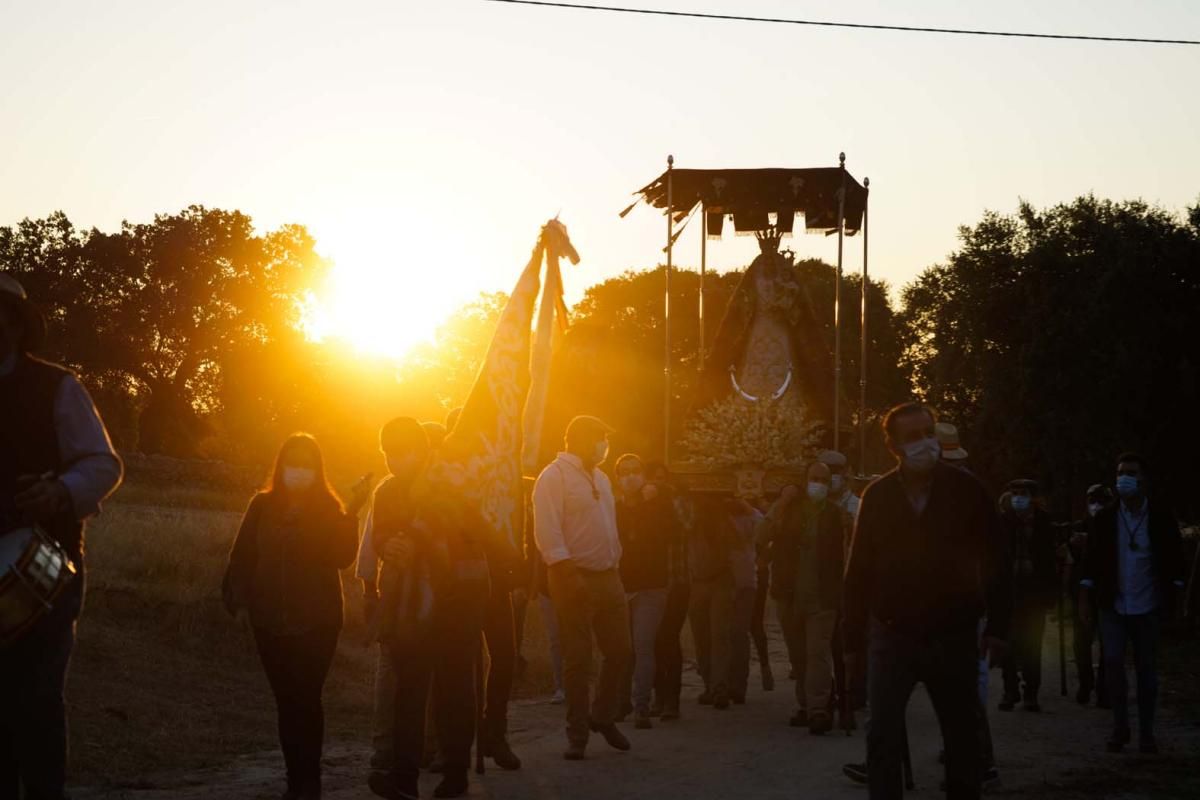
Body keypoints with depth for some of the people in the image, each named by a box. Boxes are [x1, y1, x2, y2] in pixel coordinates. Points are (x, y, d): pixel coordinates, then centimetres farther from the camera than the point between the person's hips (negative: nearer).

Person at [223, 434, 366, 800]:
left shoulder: (328, 507, 0)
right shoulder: (263, 505, 5)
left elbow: (342, 557, -12)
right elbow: (242, 554, 0)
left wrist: (350, 515, -21)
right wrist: (235, 592, -15)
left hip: (317, 620, -2)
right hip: (271, 620, 2)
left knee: (306, 699, -7)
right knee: (287, 701, 6)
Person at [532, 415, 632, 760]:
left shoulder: (600, 478, 18)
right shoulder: (554, 476, -9)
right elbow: (547, 531, -18)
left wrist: (616, 567, 16)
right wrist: (566, 574, -24)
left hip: (608, 577, 7)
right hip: (576, 577, -7)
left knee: (620, 650, 6)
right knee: (578, 658, -2)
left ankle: (603, 716, 25)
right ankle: (577, 734, 7)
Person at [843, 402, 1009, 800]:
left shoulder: (966, 490, -2)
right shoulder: (877, 495, 0)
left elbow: (991, 562, 1)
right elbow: (859, 570, 1)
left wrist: (996, 624, -3)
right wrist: (852, 639, 0)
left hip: (954, 635, 0)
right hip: (892, 634, 0)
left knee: (961, 734, 10)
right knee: (883, 735, -4)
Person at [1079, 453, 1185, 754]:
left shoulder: (1161, 517, -2)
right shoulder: (1105, 518, 0)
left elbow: (1175, 556, 3)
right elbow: (1092, 558, 3)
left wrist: (1173, 593, -4)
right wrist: (1086, 595, -1)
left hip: (1148, 605, 0)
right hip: (1113, 605, 0)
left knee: (1146, 666, 6)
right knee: (1112, 662, -7)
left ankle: (1146, 732, 14)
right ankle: (1119, 727, 7)